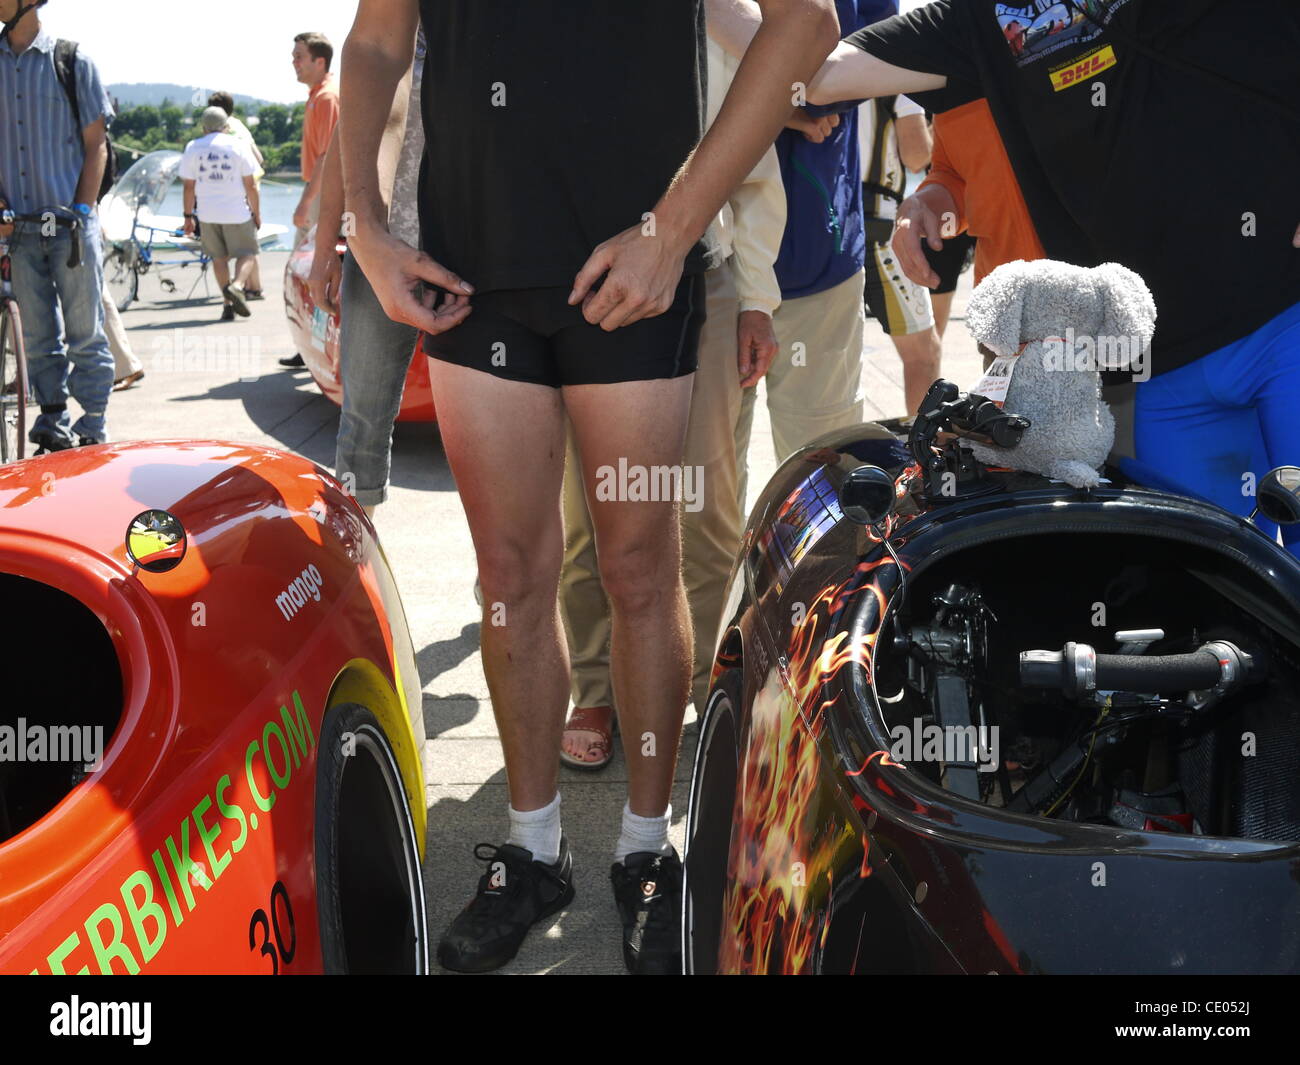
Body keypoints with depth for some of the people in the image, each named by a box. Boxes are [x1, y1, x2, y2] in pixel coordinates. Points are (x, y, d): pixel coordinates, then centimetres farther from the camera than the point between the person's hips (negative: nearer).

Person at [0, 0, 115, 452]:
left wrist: (82, 211, -7)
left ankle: (93, 431, 8)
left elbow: (96, 145, 0)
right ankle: (53, 423, 19)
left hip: (72, 226, -3)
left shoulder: (73, 61, 0)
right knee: (38, 337, 9)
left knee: (85, 334, 1)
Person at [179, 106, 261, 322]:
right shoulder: (237, 145, -1)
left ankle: (227, 304, 8)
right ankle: (237, 286, -23)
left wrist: (188, 216, 13)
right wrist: (256, 213, 6)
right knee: (247, 254, 5)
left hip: (208, 213, 3)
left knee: (219, 258, 12)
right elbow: (250, 185, -2)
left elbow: (188, 186, 5)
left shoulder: (193, 148, 5)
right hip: (236, 212, -3)